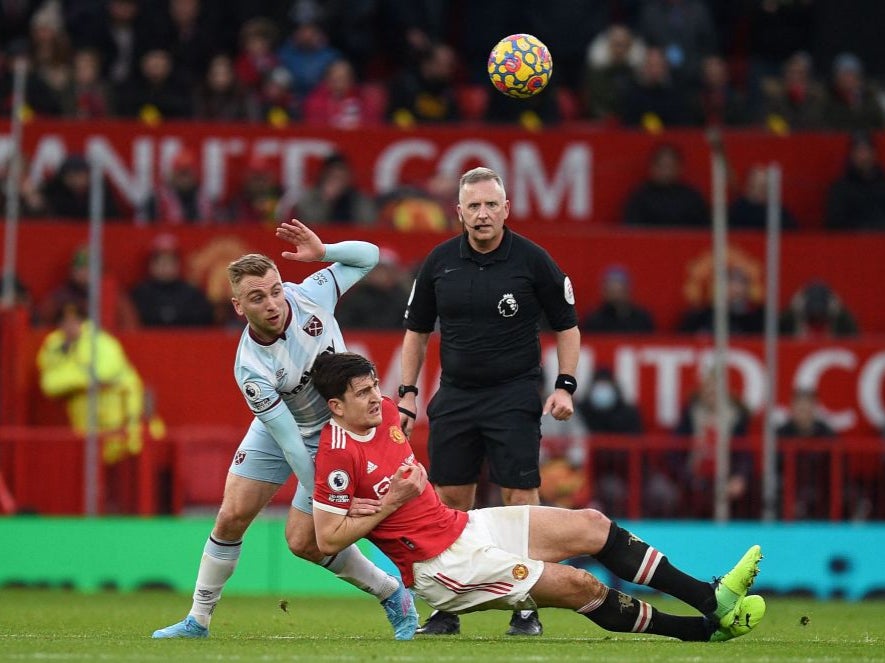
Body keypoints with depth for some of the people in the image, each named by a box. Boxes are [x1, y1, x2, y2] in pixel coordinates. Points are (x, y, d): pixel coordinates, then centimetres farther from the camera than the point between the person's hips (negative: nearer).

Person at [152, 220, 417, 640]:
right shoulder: (251, 369, -30)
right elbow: (289, 443, -27)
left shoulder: (309, 296, -24)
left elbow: (368, 256, -9)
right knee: (232, 516, -3)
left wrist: (322, 252, -27)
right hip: (276, 429, 1)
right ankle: (198, 619, 14)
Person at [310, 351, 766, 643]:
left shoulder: (386, 412, 4)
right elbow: (327, 539, -20)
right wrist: (390, 503, -21)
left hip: (462, 525, 9)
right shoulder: (338, 456, -21)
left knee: (591, 527, 0)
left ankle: (710, 598, 2)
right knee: (578, 585, -14)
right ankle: (705, 629, -4)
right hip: (438, 564, -9)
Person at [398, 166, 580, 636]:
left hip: (514, 395, -3)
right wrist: (407, 393, 7)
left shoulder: (532, 260, -5)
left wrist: (565, 386, -7)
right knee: (450, 501, 3)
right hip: (454, 395, 3)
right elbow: (417, 331, 14)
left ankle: (527, 609, -2)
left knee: (520, 498, -8)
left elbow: (566, 325, 3)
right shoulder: (439, 262, 3)